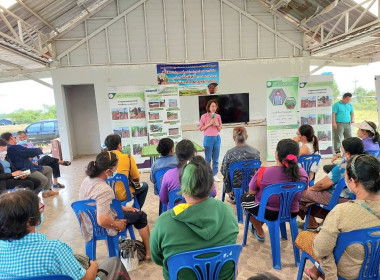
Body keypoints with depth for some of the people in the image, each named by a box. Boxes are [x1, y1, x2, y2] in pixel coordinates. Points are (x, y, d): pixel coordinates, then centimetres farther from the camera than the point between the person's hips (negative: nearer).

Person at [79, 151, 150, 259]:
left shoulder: (87, 179, -6)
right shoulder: (104, 190, -34)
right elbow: (102, 221, -36)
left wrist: (122, 207, 9)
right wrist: (117, 225, -16)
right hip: (103, 229, -8)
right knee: (140, 216, 9)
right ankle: (149, 251, 23)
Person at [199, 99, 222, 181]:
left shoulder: (218, 116, 4)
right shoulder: (204, 116, -6)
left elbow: (219, 129, 9)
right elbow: (201, 128, -5)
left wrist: (217, 125, -12)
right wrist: (209, 124, -15)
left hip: (217, 138, 3)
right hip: (208, 138, -3)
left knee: (216, 158, 8)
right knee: (208, 158, 5)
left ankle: (215, 175, 20)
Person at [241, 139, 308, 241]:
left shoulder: (263, 173, -26)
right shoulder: (302, 173, -15)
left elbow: (252, 192, -9)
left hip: (268, 213, -5)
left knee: (244, 197, 25)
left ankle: (260, 233, 34)